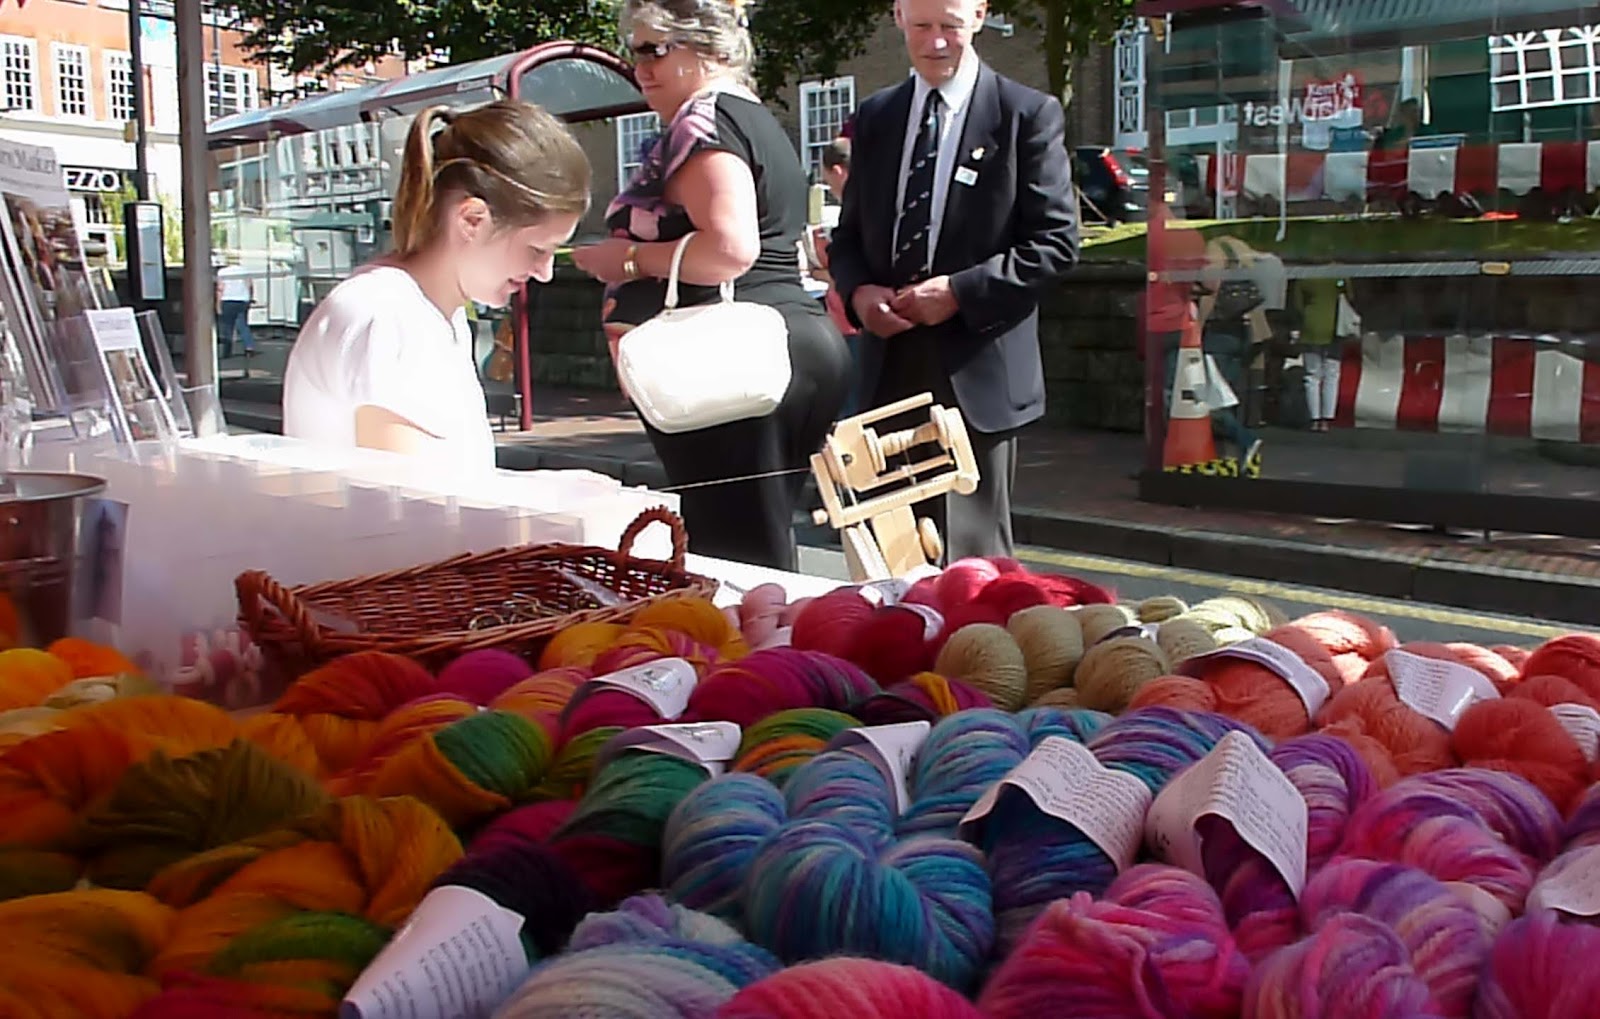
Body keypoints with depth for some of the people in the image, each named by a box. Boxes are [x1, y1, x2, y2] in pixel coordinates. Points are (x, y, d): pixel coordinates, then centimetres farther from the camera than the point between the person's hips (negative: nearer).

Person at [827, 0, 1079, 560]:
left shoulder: (1028, 115, -2)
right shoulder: (874, 117, 13)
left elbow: (1056, 241, -6)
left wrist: (961, 291, -16)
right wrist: (858, 291, -4)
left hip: (975, 368, -5)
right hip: (890, 366, 5)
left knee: (969, 556, 0)